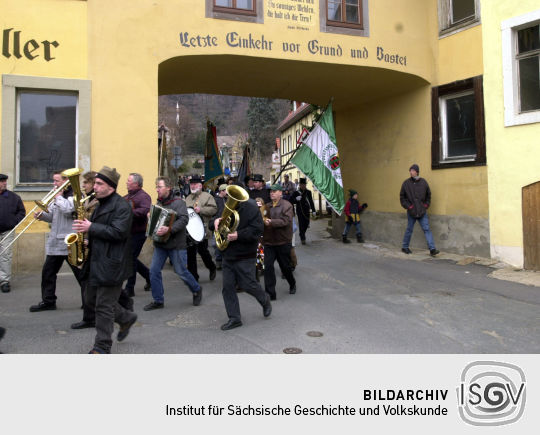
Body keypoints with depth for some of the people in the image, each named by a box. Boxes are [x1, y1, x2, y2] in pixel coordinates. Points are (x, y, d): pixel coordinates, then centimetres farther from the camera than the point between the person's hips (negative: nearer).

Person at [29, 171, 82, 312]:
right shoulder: (56, 196, 17)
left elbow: (67, 209, -27)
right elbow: (53, 217, 21)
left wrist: (58, 197, -12)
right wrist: (42, 215, 1)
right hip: (55, 243, 8)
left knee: (80, 273, 0)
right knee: (48, 272, 11)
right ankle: (48, 301, 22)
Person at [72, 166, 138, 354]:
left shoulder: (122, 206, -14)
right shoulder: (101, 205, 17)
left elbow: (118, 232, -24)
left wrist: (91, 228, -21)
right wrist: (87, 234, 8)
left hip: (111, 264, -10)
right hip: (96, 261, 10)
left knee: (104, 306, -2)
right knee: (92, 300, 16)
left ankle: (102, 347, 11)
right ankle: (127, 318, 33)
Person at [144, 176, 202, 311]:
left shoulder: (178, 202, -10)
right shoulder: (159, 203, 12)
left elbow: (184, 219, -24)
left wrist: (169, 229, -35)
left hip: (176, 244, -7)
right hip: (159, 244, 7)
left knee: (181, 271, 2)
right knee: (154, 271, 3)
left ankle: (197, 290, 27)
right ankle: (158, 301, 16)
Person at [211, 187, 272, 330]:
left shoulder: (251, 208, -10)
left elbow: (257, 230, -18)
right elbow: (211, 224, 16)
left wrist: (238, 235, -28)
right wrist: (215, 222, -8)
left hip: (244, 256, -6)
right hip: (228, 255, 7)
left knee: (248, 285, -1)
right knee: (228, 287, 4)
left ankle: (265, 300, 30)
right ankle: (234, 318, 15)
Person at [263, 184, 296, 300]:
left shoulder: (287, 205, -6)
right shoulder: (267, 206, 11)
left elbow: (285, 221, -19)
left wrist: (271, 222, -28)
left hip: (283, 242, -4)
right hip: (269, 241, 4)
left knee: (285, 266, 11)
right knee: (268, 267, -4)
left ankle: (292, 284, 40)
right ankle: (270, 293, 3)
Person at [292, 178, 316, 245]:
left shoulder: (308, 192, 5)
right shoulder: (296, 193, -2)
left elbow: (311, 202, 7)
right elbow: (292, 201, 0)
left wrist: (313, 210, 2)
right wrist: (296, 199, -21)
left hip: (306, 211, 3)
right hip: (300, 211, -3)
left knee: (306, 224, 8)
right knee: (301, 224, -6)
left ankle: (302, 234, 35)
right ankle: (302, 239, 1)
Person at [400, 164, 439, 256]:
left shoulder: (423, 182, 2)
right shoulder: (406, 183, -3)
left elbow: (428, 195, 13)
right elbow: (402, 197, 2)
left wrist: (426, 205, 3)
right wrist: (408, 206, -7)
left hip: (422, 212, 2)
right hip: (411, 212, -2)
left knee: (427, 229, -3)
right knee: (409, 230, 9)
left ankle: (432, 249, -4)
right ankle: (404, 247, 25)